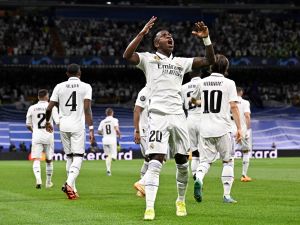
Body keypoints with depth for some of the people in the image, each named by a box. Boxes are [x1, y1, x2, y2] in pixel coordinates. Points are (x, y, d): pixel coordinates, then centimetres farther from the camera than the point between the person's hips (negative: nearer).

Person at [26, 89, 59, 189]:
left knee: (36, 160, -5)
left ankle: (38, 179, -29)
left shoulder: (32, 108, 4)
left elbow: (28, 125, 11)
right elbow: (58, 122, -13)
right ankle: (48, 182, 27)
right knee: (49, 160, 16)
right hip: (48, 136, 0)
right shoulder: (52, 107, -4)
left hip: (36, 137, 0)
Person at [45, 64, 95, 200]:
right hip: (78, 126, -3)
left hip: (64, 126, 3)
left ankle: (72, 189, 11)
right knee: (78, 157, -4)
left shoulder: (59, 87, 7)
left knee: (69, 157, 12)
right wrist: (91, 129, -10)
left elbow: (49, 108, 6)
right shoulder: (85, 87, 0)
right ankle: (69, 183, -27)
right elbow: (87, 109, -10)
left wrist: (47, 122, 24)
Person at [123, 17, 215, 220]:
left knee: (183, 162, 9)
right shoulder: (149, 59, 5)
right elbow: (127, 56, -14)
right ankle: (149, 208, -16)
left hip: (178, 116, 5)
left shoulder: (181, 62, 19)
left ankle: (181, 201, 28)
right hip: (158, 116, -5)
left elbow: (210, 60, 18)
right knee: (155, 163, -14)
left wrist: (206, 39, 4)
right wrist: (143, 33, -17)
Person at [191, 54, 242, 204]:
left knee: (206, 159, 9)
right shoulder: (228, 83, -3)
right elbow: (233, 107, -9)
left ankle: (199, 179, -22)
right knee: (227, 161, 8)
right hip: (222, 129, -3)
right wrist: (239, 128, -7)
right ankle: (227, 195, 5)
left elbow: (193, 100, 25)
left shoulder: (203, 82, 9)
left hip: (206, 129, 3)